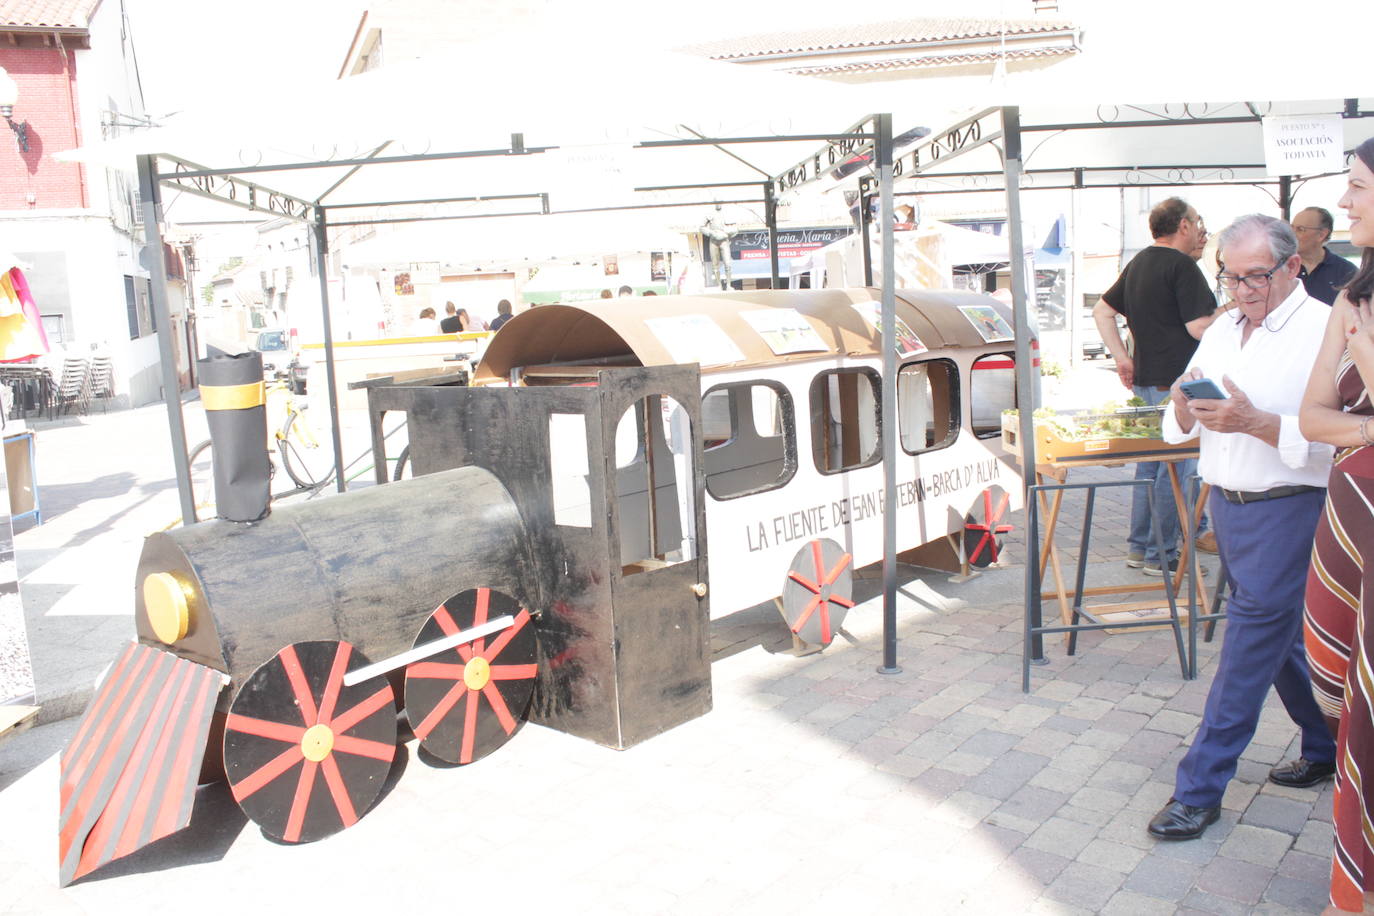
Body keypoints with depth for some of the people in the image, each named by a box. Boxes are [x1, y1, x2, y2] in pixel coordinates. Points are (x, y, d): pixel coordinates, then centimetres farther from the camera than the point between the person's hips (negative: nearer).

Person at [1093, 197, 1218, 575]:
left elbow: (1102, 310, 18)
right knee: (1175, 469, -2)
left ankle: (1138, 547, 22)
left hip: (1145, 380, 9)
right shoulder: (1182, 265, -13)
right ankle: (1162, 555, 3)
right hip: (1176, 383, -9)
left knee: (1150, 465, 16)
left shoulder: (1138, 263, 14)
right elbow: (1200, 328, -19)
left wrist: (1122, 357, 14)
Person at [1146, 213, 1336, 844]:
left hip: (1287, 510, -7)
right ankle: (1327, 746, 39)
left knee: (1253, 637, -4)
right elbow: (1180, 428, 11)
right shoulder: (1221, 332, 11)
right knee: (1284, 635, 19)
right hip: (1225, 503, 7)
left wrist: (1255, 422, -29)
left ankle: (1201, 787, 4)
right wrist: (1185, 408, -11)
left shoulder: (1326, 333, -11)